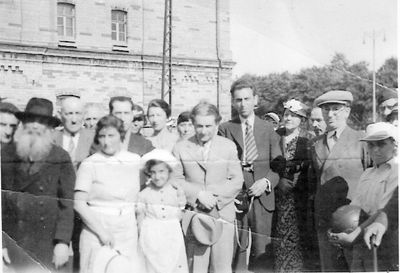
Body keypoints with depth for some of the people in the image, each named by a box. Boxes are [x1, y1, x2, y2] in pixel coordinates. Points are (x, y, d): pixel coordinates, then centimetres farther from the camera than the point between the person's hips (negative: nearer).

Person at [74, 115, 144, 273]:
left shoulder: (135, 161, 5)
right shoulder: (89, 164, -5)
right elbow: (79, 203, -10)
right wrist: (102, 232, -15)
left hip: (128, 234, 3)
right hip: (96, 232, -2)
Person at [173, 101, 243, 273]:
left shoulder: (228, 146, 7)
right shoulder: (180, 148, 4)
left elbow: (237, 180, 4)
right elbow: (176, 179, 0)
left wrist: (217, 198, -10)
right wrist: (198, 194, -13)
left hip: (223, 214, 1)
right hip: (193, 215, 0)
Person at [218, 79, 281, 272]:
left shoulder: (268, 129, 11)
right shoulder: (225, 129, 7)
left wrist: (267, 182, -11)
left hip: (262, 196, 1)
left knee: (262, 251, 4)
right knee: (236, 249, 2)